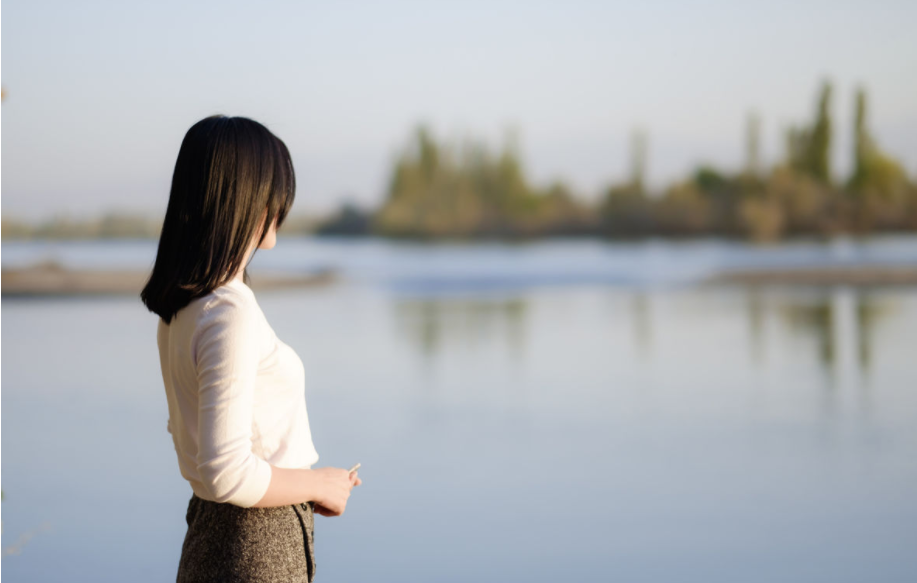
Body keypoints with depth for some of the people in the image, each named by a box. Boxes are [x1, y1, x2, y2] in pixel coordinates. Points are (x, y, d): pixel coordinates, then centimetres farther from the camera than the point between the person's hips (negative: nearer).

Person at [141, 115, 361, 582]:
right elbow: (227, 474, -27)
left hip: (209, 535, 9)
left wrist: (304, 481, 13)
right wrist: (316, 485, -11)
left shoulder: (180, 307, 8)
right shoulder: (231, 314, -22)